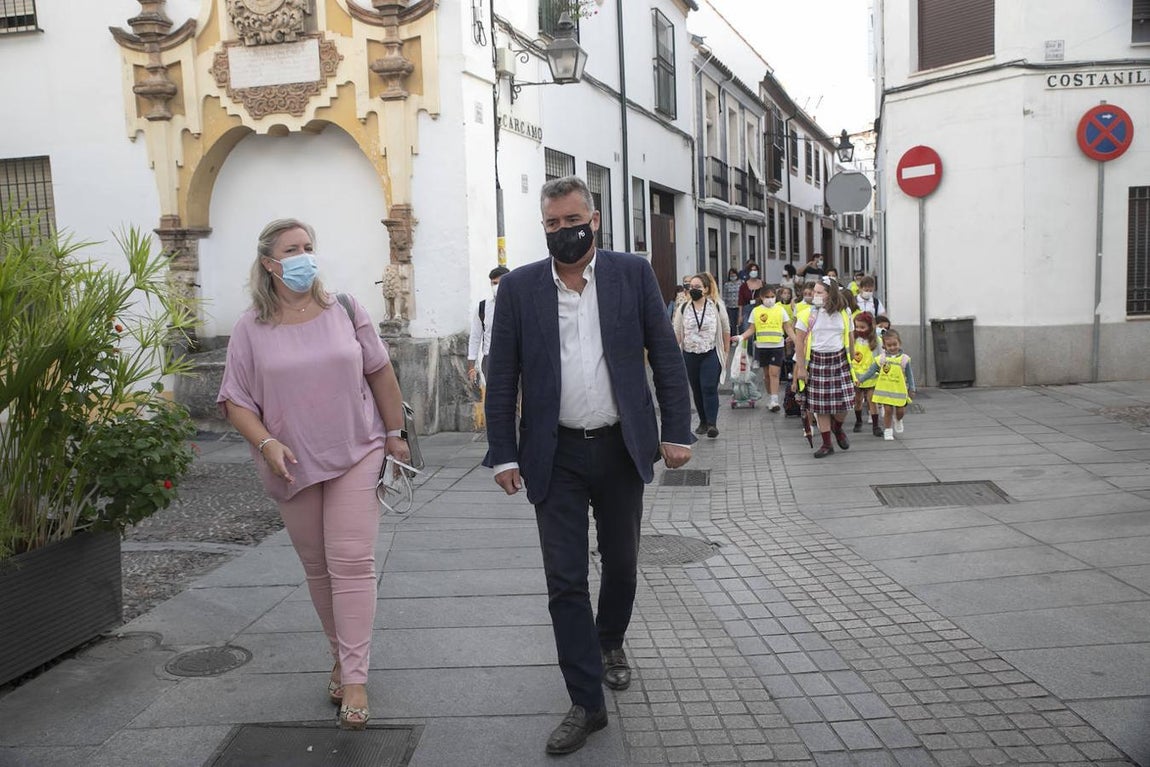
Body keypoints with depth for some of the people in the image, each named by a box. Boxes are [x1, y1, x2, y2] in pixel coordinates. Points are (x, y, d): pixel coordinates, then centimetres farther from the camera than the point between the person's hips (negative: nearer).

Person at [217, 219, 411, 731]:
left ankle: (354, 678, -1)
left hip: (356, 454, -1)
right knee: (317, 568, 12)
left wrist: (395, 434, 6)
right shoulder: (252, 328, -1)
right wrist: (267, 444, -16)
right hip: (294, 465, 1)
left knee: (352, 563, -6)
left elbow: (380, 372, 6)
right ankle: (341, 656, 30)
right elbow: (236, 400, 0)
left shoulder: (344, 309, 0)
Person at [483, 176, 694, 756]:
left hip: (621, 447, 1)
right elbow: (501, 378, 1)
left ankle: (610, 643, 45)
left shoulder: (633, 274, -1)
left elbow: (665, 355, 1)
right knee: (565, 581, 1)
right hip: (556, 456, 0)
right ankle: (587, 703, 13)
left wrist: (677, 431, -4)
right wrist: (504, 454, -3)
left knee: (621, 564, 16)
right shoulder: (519, 288, -1)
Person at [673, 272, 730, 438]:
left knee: (709, 388, -13)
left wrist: (725, 351, 10)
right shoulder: (683, 309, 3)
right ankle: (703, 422, 21)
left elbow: (726, 330, 8)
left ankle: (712, 423, -13)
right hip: (690, 355, 3)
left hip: (711, 354, -3)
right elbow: (677, 334, 3)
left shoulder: (716, 307, 0)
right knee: (697, 390, 9)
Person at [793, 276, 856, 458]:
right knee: (821, 405, 2)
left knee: (844, 401, -3)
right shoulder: (808, 314, -5)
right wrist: (801, 367, -7)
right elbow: (799, 341, -4)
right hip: (817, 360, -1)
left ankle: (837, 428, 31)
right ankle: (827, 444, 14)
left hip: (839, 359, 2)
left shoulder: (844, 313, 3)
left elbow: (851, 338, 13)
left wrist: (850, 361, 12)